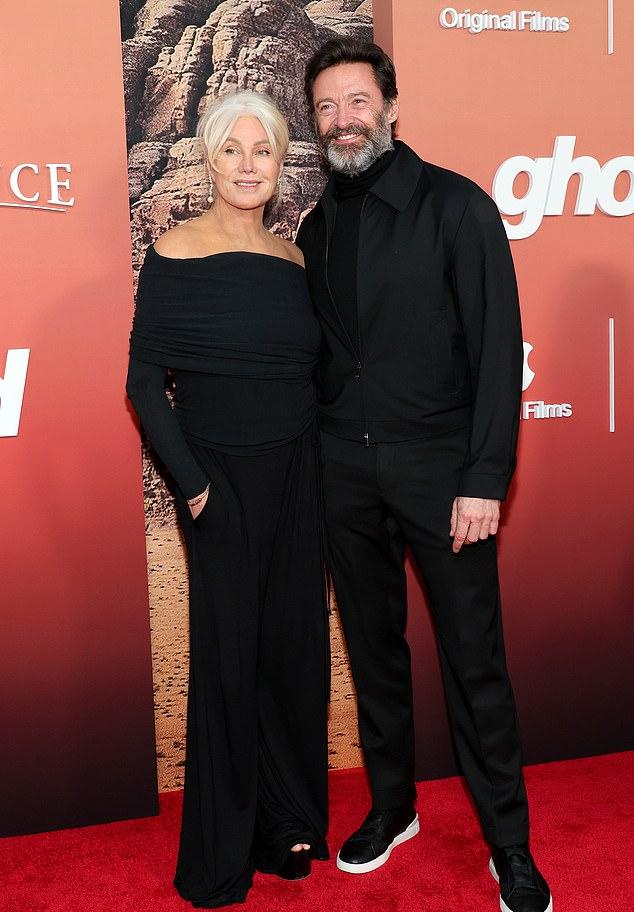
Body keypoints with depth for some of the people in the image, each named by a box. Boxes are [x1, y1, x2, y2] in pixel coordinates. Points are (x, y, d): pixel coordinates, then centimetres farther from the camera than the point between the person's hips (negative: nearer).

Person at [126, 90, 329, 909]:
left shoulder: (293, 259, 8)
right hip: (222, 483, -4)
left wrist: (327, 465, 5)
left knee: (295, 643, 10)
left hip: (296, 476, 5)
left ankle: (289, 825, 31)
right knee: (230, 653, 4)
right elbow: (145, 380, -9)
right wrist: (191, 482, -13)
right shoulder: (175, 254, -7)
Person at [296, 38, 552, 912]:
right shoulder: (316, 229, 11)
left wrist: (484, 479, -15)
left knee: (473, 659, 2)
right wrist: (316, 453, 5)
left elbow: (498, 347, -9)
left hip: (440, 469, -4)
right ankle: (392, 806, 32)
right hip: (345, 472, 5)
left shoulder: (455, 206, -4)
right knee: (373, 646, 13)